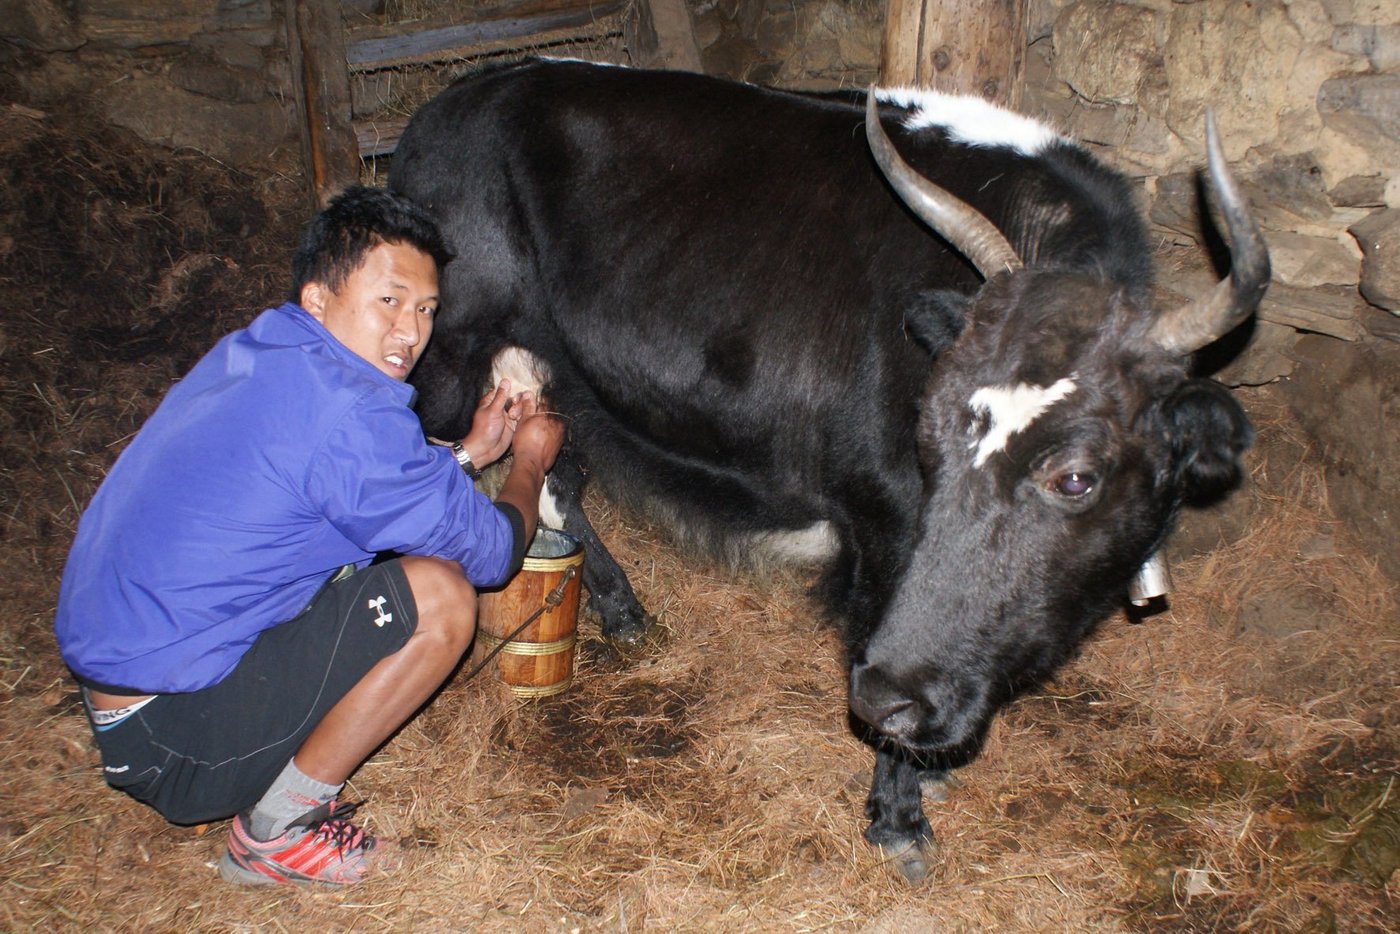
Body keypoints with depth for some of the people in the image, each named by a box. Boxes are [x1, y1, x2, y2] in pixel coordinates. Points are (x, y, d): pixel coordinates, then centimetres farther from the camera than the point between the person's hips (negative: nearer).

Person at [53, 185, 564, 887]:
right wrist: (530, 461, 8)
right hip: (170, 743, -10)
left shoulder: (250, 355, 7)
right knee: (439, 597, -16)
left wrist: (470, 450, 18)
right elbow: (490, 552, -11)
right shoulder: (344, 408, -22)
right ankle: (275, 832, -1)